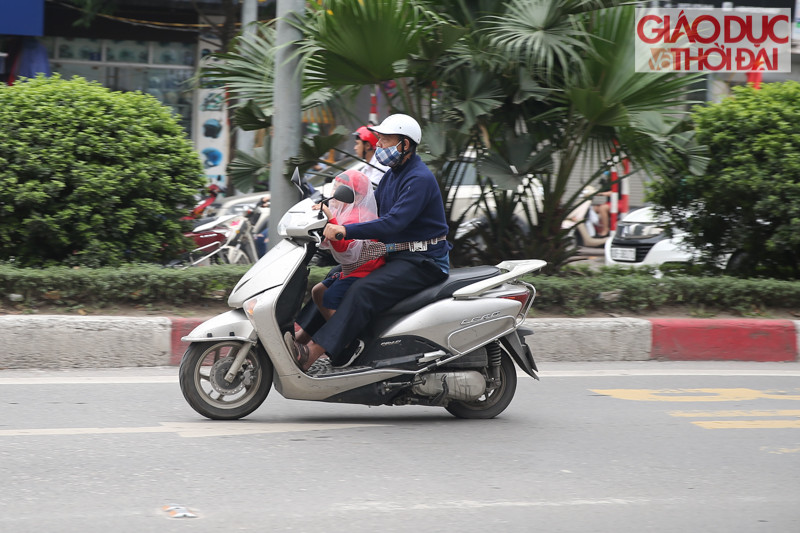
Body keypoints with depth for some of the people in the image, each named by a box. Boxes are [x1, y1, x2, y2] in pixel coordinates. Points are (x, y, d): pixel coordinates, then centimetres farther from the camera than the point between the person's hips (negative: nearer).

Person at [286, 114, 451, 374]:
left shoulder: (419, 179, -17)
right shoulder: (392, 176, 16)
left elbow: (394, 222, -28)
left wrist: (345, 230, -33)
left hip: (423, 261, -11)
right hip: (395, 256, 11)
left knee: (363, 290, -29)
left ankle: (312, 354, -38)